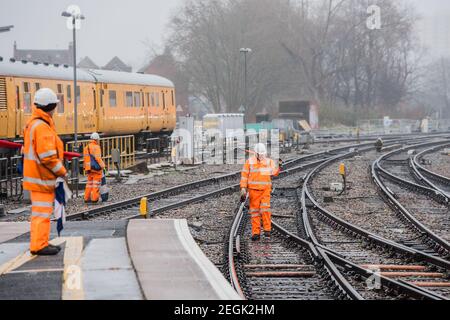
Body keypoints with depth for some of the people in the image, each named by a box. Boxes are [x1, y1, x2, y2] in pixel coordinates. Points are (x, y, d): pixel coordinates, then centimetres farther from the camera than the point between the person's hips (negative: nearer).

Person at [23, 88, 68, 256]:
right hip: (42, 177, -10)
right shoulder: (43, 127, -20)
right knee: (42, 211, -6)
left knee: (41, 211, 17)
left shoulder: (32, 123, 12)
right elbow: (47, 156, -25)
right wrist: (62, 172, -13)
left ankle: (40, 243, 23)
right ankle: (39, 245, -4)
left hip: (35, 174, 10)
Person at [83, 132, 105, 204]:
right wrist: (102, 165, -13)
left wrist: (86, 168, 16)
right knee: (96, 183, -2)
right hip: (96, 168, -7)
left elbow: (86, 158, 13)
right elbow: (97, 158, -19)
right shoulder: (96, 147, -12)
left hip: (89, 168, 8)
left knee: (89, 182, 12)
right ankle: (94, 198, -5)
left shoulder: (87, 147, 13)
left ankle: (87, 198, 11)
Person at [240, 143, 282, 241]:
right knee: (254, 211, 3)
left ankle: (267, 229, -6)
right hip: (253, 189, 0)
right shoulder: (250, 162, 2)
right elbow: (244, 176, 4)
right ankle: (256, 233, 6)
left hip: (265, 190, 0)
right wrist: (243, 190, -2)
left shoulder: (269, 161, 5)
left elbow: (274, 172, -6)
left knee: (265, 208, -15)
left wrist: (279, 166, -26)